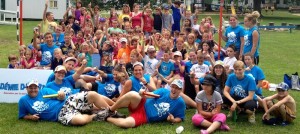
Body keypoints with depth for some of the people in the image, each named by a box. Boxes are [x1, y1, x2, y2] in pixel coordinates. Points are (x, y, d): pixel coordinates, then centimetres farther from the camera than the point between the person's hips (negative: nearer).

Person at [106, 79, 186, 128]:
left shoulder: (180, 103, -3)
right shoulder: (163, 91, 2)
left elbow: (180, 118, 5)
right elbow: (151, 95, -1)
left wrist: (173, 120, -18)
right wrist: (142, 94, -25)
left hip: (145, 117, -2)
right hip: (142, 106, 2)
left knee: (126, 123, -34)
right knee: (133, 94, -35)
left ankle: (107, 118, -2)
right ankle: (109, 111, -13)